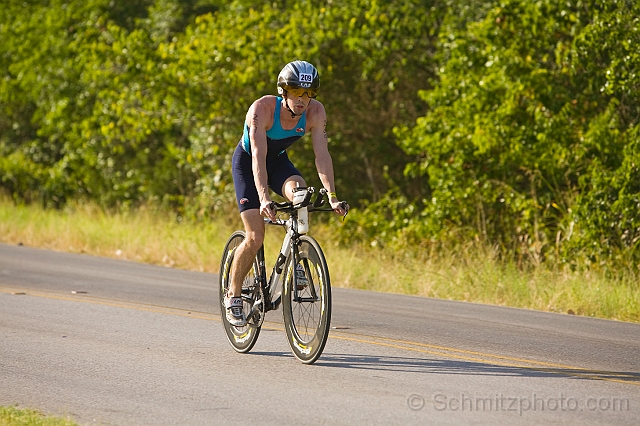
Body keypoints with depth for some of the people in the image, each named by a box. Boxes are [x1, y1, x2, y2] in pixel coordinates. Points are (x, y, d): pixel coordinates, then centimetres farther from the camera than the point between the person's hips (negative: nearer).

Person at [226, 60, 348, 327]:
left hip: (278, 161, 3)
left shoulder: (315, 112, -23)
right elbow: (258, 157, -40)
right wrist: (263, 198, -52)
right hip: (247, 162, -3)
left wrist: (331, 195, -38)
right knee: (255, 237, -14)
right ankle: (233, 295, 7)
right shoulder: (262, 109, -34)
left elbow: (322, 154, -26)